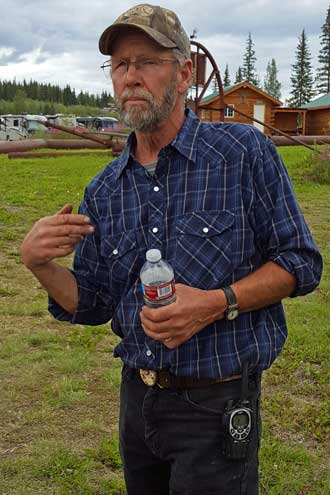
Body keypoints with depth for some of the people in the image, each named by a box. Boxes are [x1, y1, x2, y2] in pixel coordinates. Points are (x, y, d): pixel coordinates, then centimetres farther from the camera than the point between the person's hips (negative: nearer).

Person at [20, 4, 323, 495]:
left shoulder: (244, 151, -10)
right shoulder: (104, 191, 3)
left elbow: (301, 261, -8)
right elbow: (92, 306, 6)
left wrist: (219, 303, -23)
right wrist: (38, 263, -13)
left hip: (218, 403, -5)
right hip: (137, 398, 5)